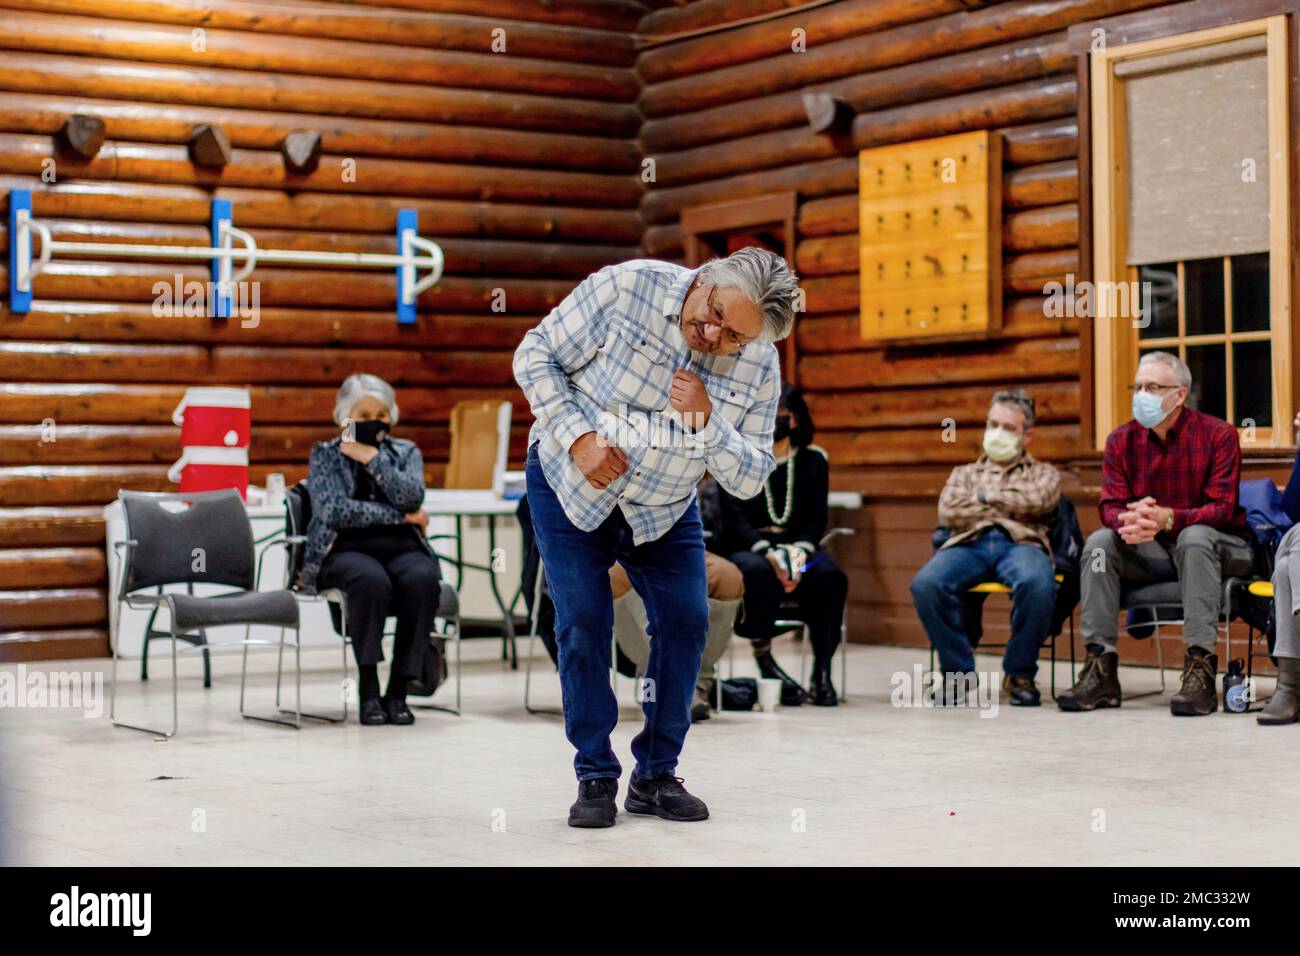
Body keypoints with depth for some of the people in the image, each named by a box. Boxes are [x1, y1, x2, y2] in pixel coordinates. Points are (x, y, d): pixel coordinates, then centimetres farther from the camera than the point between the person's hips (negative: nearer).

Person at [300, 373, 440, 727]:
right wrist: (399, 516, -5)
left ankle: (398, 690, -28)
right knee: (372, 580, -38)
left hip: (402, 549, 2)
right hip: (345, 550, -2)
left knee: (422, 579, -34)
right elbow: (334, 510, -6)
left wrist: (373, 458, -4)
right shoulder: (325, 455, 12)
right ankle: (369, 690, -29)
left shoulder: (406, 452, 19)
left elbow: (412, 498, -3)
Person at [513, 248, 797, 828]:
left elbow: (749, 480, -12)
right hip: (569, 483, -3)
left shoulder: (758, 366, -15)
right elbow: (536, 355, -16)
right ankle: (595, 776, 3)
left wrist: (707, 422, -29)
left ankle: (656, 775, 10)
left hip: (663, 509, 3)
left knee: (685, 621, -4)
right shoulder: (626, 288, -25)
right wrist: (578, 437, -25)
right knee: (584, 623, -9)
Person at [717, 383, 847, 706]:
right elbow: (733, 518, -6)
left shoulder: (813, 459, 11)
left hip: (797, 546, 2)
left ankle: (822, 672, -27)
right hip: (746, 548, -2)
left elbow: (817, 519, 5)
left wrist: (799, 551, -17)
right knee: (758, 572, -38)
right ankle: (765, 663, -28)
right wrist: (768, 553, -22)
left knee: (830, 575, -31)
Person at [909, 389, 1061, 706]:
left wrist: (987, 496, 8)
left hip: (1021, 543, -1)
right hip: (969, 544, 2)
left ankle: (1019, 673, -20)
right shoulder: (964, 473, 32)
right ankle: (958, 672, -20)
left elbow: (1039, 500, 1)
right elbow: (948, 512, 9)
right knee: (926, 584, -34)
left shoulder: (1043, 473, 27)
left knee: (1037, 584, -41)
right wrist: (1010, 510, 7)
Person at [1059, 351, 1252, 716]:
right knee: (1099, 542, -21)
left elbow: (1222, 509, -19)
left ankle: (1201, 669, -42)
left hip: (1217, 546, -4)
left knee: (1194, 537, -36)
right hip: (1152, 551, 4)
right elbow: (1110, 507, -7)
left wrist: (1168, 518, -39)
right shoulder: (1122, 440, 1)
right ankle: (1101, 669, -25)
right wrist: (1128, 522, -34)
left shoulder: (1218, 435, -11)